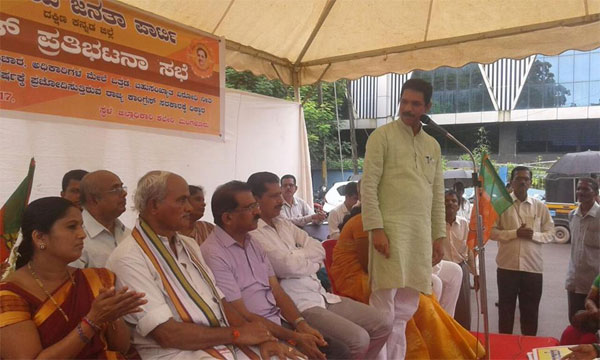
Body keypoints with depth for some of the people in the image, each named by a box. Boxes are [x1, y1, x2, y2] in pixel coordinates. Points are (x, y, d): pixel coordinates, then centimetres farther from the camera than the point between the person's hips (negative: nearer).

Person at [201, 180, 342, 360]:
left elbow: (277, 292, 7)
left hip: (281, 321, 7)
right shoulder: (213, 255, -16)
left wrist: (301, 325, -9)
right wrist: (294, 338, -18)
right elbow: (242, 315, -17)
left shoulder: (253, 244, 10)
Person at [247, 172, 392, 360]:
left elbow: (320, 251, 8)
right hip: (296, 304, -8)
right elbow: (288, 266, -19)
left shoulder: (284, 224, 15)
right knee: (358, 339, -23)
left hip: (321, 295, 9)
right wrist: (309, 259, -1)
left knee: (383, 324, 5)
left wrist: (296, 257, -10)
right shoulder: (252, 233, -12)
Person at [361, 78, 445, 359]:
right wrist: (375, 228, -15)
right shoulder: (382, 136, 0)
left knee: (406, 306, 10)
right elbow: (368, 185, -8)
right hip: (391, 227, -5)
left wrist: (438, 235, 13)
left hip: (421, 231, 6)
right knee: (384, 306, -5)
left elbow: (438, 194, 18)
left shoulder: (433, 146, 18)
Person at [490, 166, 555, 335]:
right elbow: (491, 231, -5)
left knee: (530, 310, 12)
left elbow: (550, 233, 7)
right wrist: (515, 233, -17)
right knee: (506, 309, 9)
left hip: (533, 266, 2)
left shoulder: (540, 206, 6)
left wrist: (534, 235, -13)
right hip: (507, 265, -2)